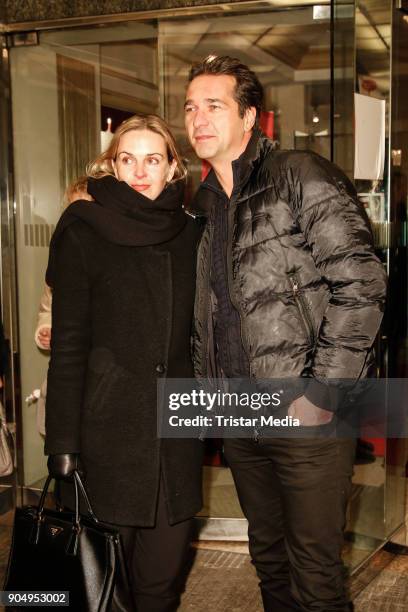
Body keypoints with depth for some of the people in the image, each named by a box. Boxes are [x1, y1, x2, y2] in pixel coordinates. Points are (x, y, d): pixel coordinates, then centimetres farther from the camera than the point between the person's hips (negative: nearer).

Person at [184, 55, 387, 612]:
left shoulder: (301, 177, -8)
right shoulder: (201, 205, 13)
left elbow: (361, 284, -15)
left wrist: (321, 394, -18)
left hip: (304, 416, -6)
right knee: (268, 556, 20)